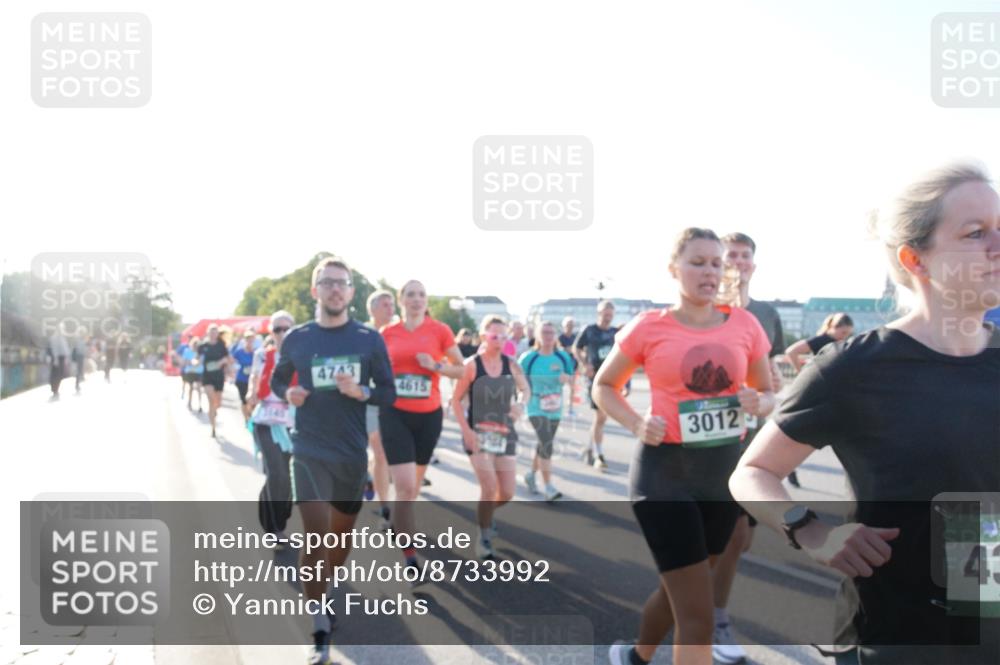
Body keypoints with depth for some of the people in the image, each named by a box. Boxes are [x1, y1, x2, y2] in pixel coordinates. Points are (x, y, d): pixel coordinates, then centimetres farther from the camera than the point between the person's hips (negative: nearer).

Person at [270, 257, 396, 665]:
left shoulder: (370, 339, -2)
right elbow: (277, 379, 14)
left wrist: (360, 391, -18)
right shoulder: (296, 338, -1)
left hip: (353, 452, 2)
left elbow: (389, 394, 1)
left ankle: (324, 593, 44)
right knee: (315, 533, -12)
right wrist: (288, 394, -9)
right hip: (309, 450, -2)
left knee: (342, 531, 16)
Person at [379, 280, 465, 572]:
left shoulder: (440, 330, -3)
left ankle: (399, 527, 47)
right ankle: (409, 555, -3)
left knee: (415, 484, 19)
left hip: (429, 415, 1)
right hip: (395, 414, -1)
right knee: (405, 485, -12)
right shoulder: (387, 333, 1)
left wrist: (436, 365, -15)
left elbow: (461, 369, 2)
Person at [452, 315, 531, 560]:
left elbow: (526, 390, 16)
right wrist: (466, 430, -15)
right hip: (478, 433, -4)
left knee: (507, 493, 5)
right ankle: (482, 538, 5)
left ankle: (486, 514, 39)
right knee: (489, 488, -16)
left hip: (505, 433, 4)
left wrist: (521, 404, -7)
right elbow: (456, 400, -5)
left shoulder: (511, 365, 1)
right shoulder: (471, 365, -9)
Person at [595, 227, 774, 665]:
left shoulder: (744, 324, 2)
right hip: (665, 473, -4)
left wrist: (758, 404, -11)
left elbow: (769, 394, 12)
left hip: (727, 470, 5)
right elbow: (603, 387, 5)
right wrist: (636, 424, -13)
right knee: (698, 615, -5)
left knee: (679, 589, 22)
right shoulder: (650, 327, -6)